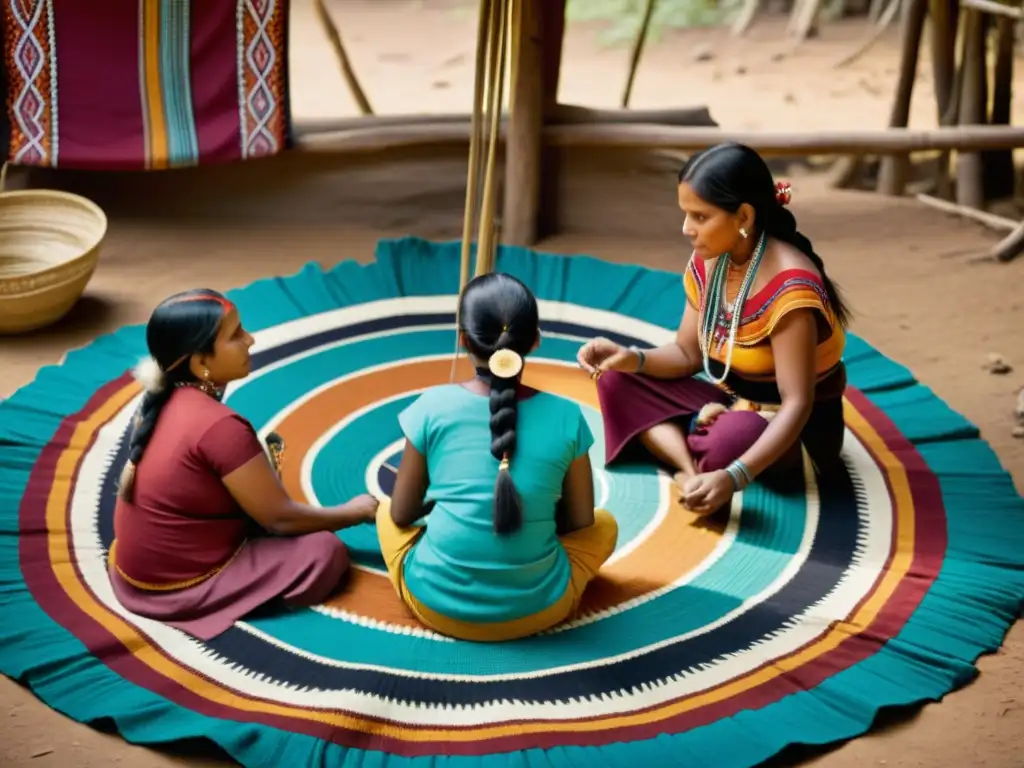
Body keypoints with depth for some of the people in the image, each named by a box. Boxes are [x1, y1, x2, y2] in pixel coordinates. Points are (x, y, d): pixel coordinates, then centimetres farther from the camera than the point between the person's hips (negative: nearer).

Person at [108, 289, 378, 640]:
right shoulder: (219, 426, -25)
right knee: (325, 552, -11)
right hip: (175, 587, -9)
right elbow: (280, 518, -17)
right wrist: (355, 512, -2)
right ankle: (205, 604, -3)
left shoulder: (164, 402, 0)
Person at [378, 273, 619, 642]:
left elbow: (402, 514, -1)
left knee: (386, 513, 30)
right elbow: (579, 521, 1)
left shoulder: (432, 407, -10)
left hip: (437, 605, -1)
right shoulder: (566, 417, -9)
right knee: (605, 524, 29)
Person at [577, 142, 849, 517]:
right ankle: (692, 471, -25)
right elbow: (687, 354, 7)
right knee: (618, 382, -8)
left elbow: (796, 405, -30)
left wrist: (732, 478, -43)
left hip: (796, 428, -8)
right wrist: (631, 358, -16)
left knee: (731, 439, -42)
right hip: (729, 404, 9)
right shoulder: (708, 264, -4)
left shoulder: (790, 287, -28)